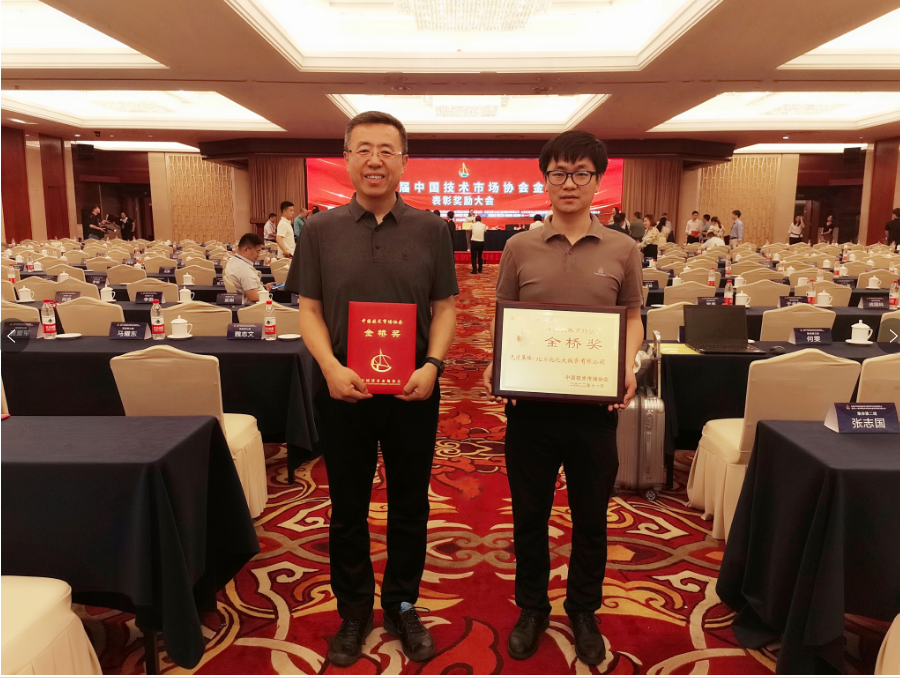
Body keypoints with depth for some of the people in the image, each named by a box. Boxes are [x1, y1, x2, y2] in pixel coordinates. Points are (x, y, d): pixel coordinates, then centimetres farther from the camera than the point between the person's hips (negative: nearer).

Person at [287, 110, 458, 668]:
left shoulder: (431, 229, 1)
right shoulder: (322, 230, 2)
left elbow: (445, 306, 2)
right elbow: (309, 309, 2)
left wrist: (433, 364, -13)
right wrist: (331, 367, -13)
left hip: (413, 391, 0)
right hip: (344, 391, 1)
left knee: (410, 506, 13)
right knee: (348, 508, 14)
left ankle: (402, 606, 35)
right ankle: (354, 611, 34)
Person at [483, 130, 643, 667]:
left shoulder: (623, 250, 0)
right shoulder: (520, 248, 0)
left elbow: (633, 320, 8)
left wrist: (628, 366, -10)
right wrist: (495, 366, -12)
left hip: (594, 406, 0)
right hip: (530, 403, 0)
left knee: (590, 518, 15)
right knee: (529, 516, 14)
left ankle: (584, 612, 39)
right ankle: (532, 608, 37)